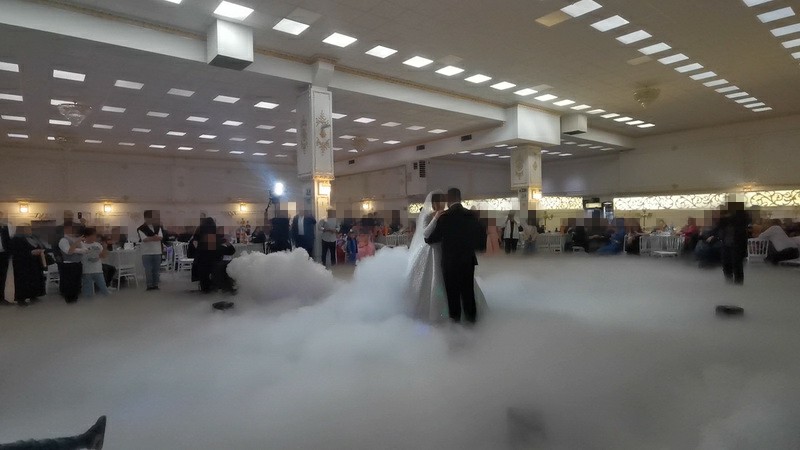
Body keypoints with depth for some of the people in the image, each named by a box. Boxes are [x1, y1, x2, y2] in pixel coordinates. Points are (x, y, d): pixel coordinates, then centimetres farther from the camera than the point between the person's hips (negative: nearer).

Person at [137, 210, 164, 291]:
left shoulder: (158, 227, 10)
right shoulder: (141, 229, -1)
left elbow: (160, 237, -5)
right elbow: (144, 239, -15)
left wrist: (149, 238, -17)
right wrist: (155, 237, -11)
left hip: (157, 252, 3)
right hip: (147, 253, -3)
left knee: (156, 270, 7)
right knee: (148, 270, -2)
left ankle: (155, 285, 14)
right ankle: (150, 285, 5)